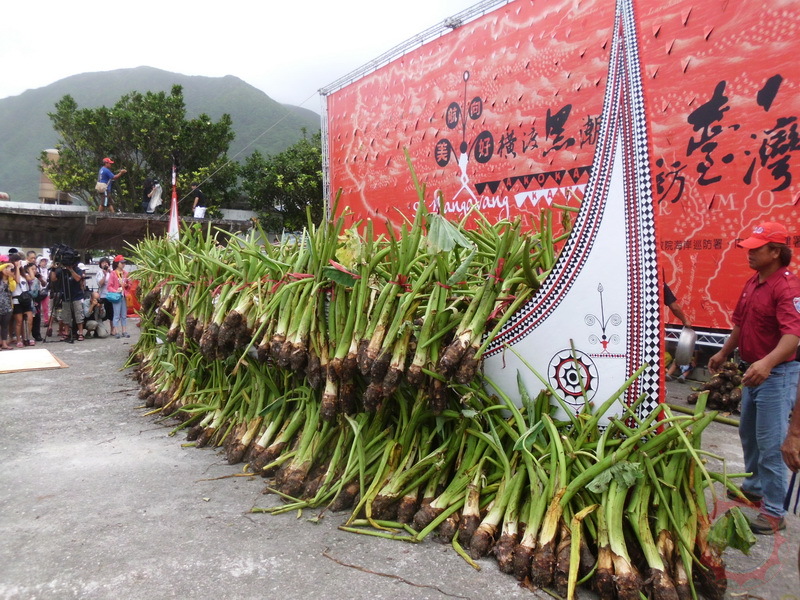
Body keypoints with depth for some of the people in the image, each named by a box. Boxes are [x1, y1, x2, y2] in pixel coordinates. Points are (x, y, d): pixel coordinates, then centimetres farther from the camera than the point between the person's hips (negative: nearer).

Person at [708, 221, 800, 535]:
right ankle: (755, 486, 41)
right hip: (754, 370, 9)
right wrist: (724, 353, 23)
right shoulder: (752, 283, 8)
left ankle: (774, 512, 9)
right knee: (749, 434, 22)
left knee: (770, 444, -3)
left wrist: (767, 362, -49)